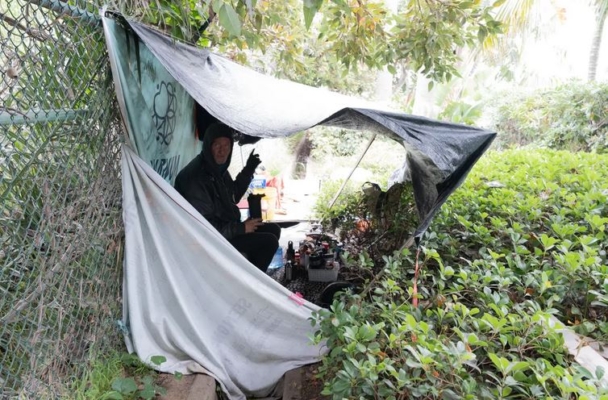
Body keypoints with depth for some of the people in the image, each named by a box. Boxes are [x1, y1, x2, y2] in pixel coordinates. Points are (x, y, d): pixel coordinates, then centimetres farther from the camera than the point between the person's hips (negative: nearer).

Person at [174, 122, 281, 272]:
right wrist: (241, 228, -20)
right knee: (269, 242, -15)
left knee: (273, 229, 12)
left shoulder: (219, 167, 2)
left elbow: (232, 197, 18)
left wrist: (248, 170, 9)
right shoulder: (196, 177, -27)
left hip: (227, 227, 9)